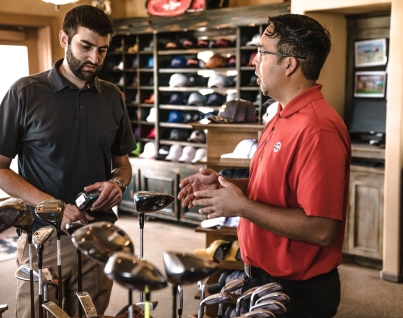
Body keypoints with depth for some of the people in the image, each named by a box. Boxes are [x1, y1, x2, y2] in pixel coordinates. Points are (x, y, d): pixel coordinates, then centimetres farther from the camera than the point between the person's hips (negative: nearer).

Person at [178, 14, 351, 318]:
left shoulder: (317, 130, -26)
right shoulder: (284, 117, 6)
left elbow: (320, 229, -29)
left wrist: (240, 206, -24)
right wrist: (222, 184, 1)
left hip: (297, 292, -9)